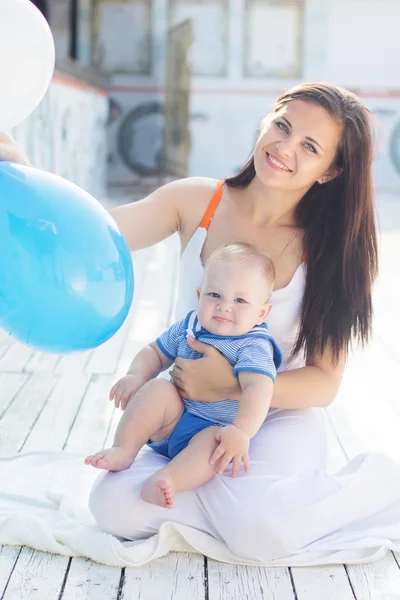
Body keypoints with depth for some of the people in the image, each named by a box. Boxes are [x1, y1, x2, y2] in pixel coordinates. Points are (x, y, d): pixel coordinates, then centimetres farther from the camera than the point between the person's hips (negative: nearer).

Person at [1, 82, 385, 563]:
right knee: (115, 506, -24)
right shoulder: (197, 202, -4)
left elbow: (324, 383, -9)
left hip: (281, 417, -2)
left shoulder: (329, 248, -9)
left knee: (257, 529, -32)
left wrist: (233, 386, -22)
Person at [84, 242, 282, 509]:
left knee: (212, 440, -37)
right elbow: (155, 352, 16)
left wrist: (241, 431, -50)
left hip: (214, 429, -5)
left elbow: (257, 388, -32)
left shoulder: (254, 346, -15)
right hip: (171, 419, 5)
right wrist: (136, 375, -7)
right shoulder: (189, 327, 4)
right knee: (158, 390, -23)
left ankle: (170, 478, -60)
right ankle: (123, 450, -23)